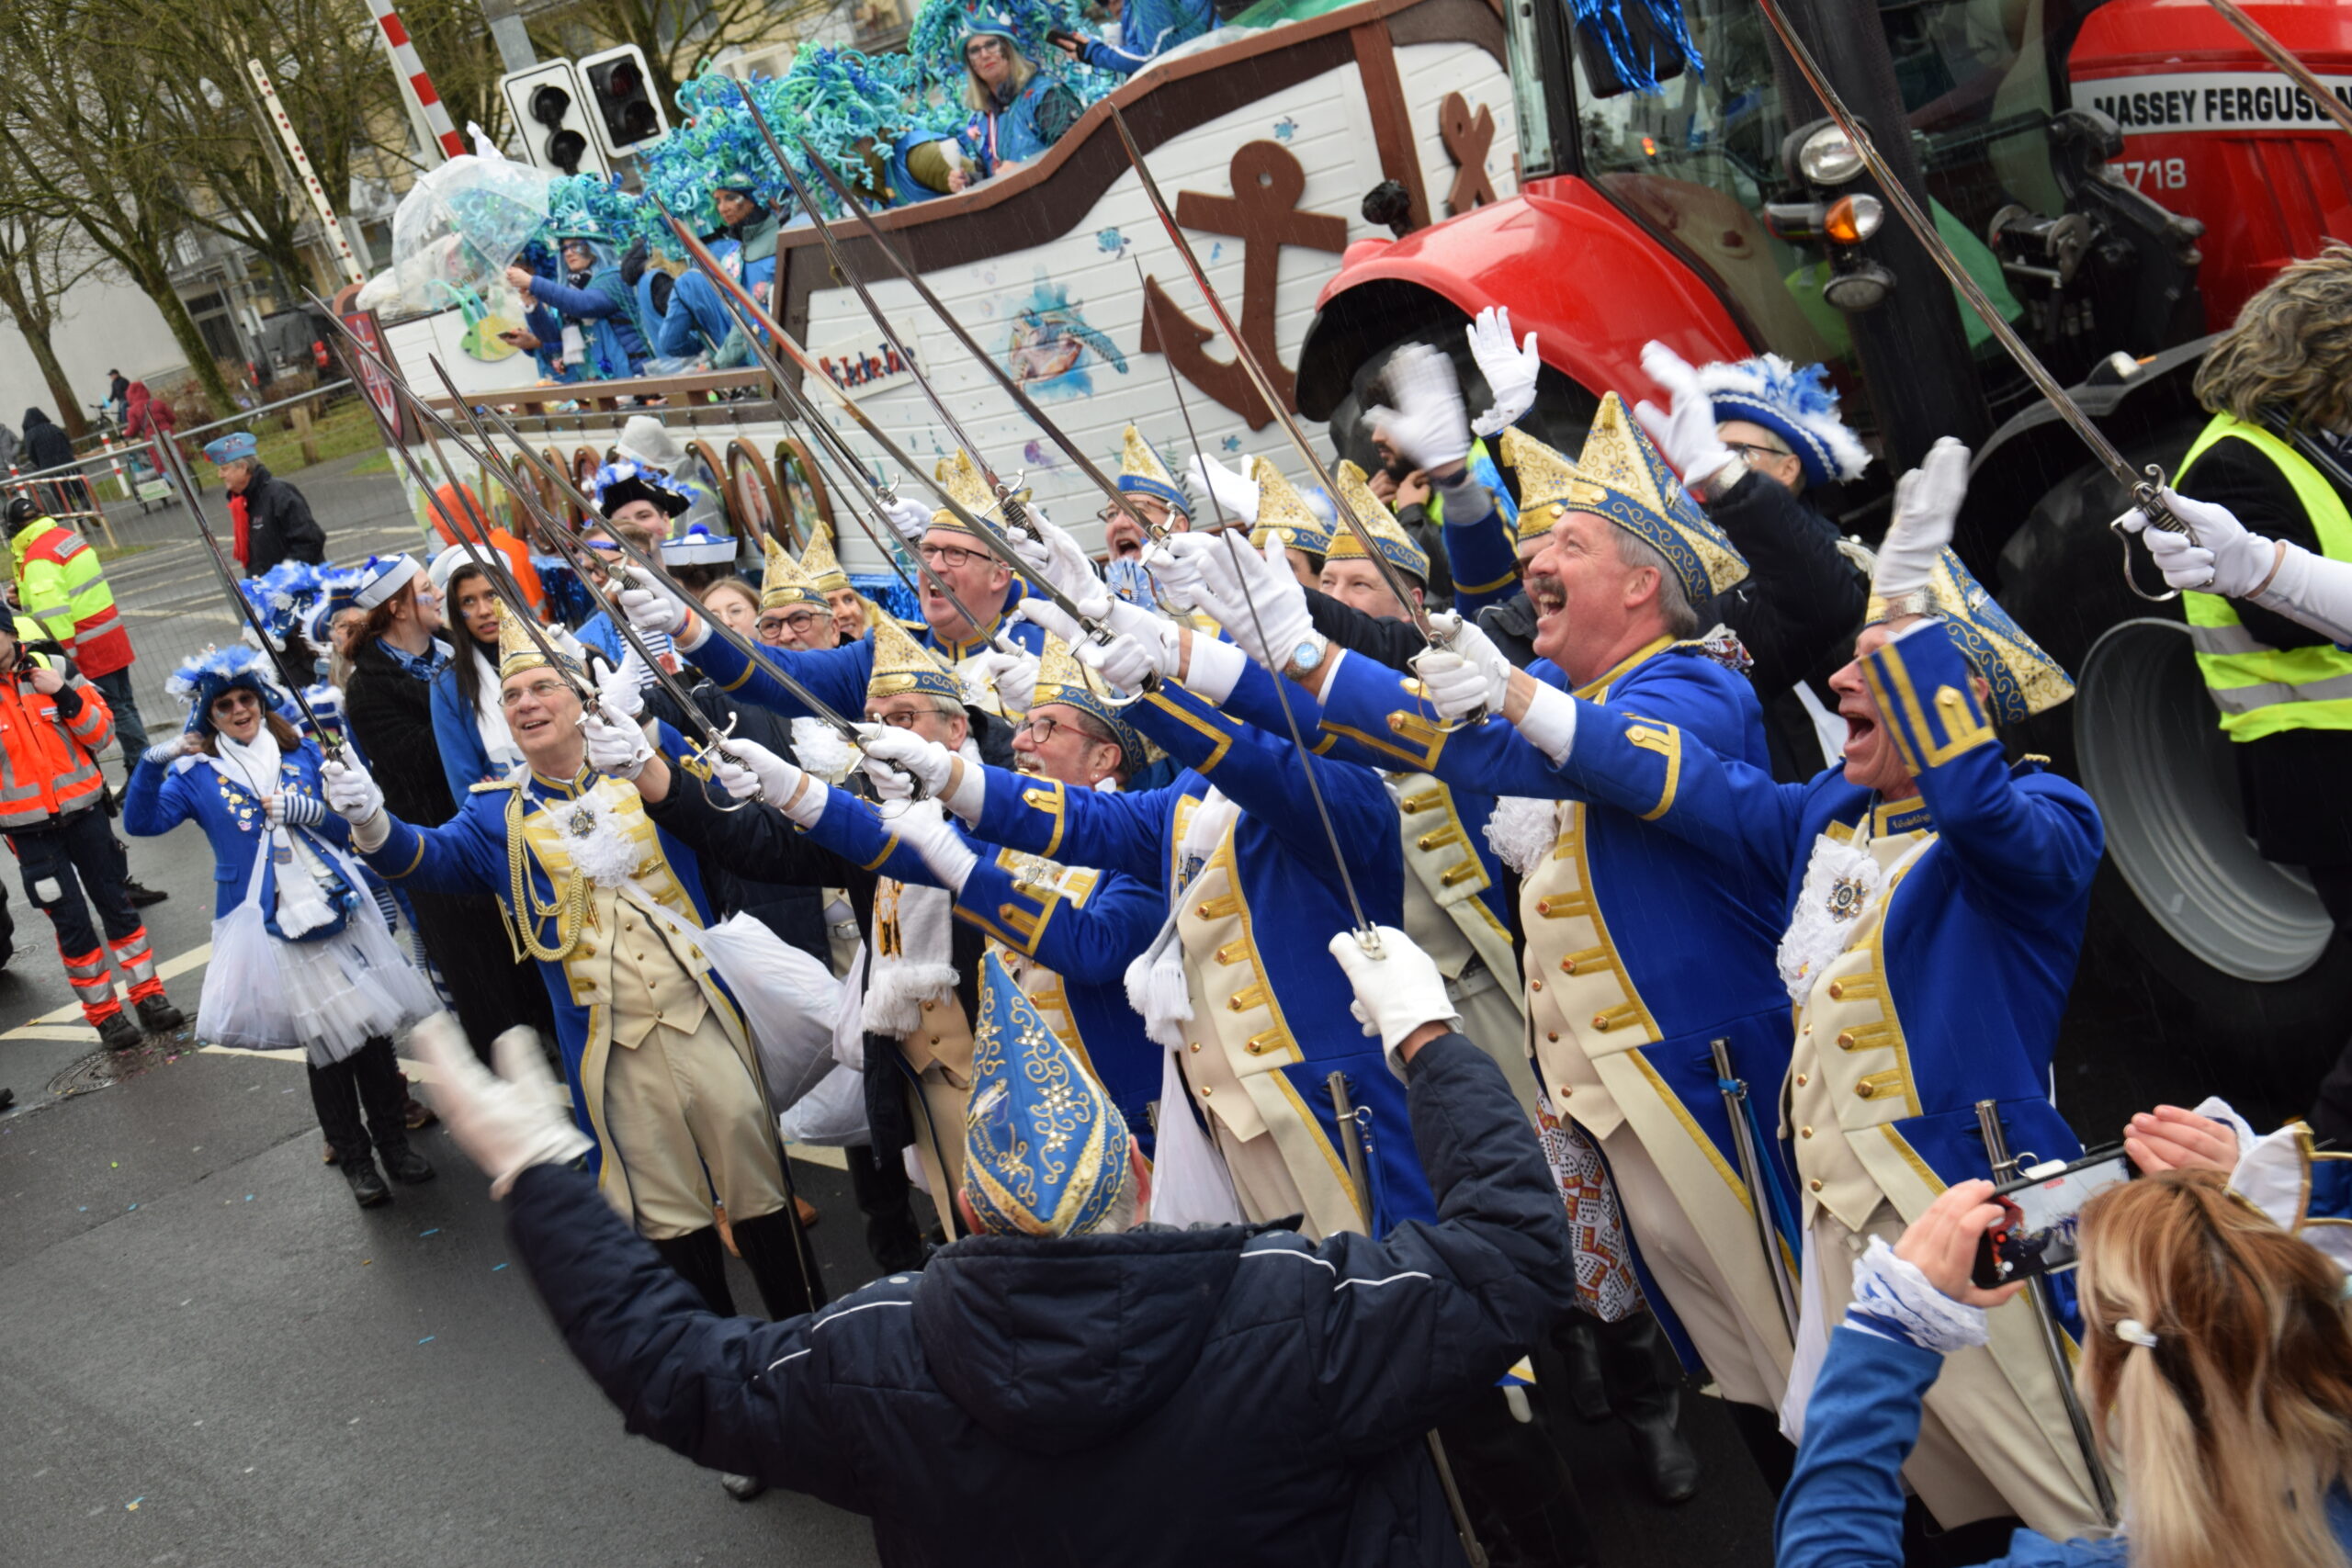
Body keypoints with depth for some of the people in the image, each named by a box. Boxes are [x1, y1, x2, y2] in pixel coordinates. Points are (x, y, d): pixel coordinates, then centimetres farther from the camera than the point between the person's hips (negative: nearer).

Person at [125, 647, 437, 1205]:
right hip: (272, 925, -2)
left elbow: (345, 827, 9)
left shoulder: (301, 754, 9)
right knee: (326, 1043, 3)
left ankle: (393, 1139, 20)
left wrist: (307, 812, -12)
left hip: (336, 908, 2)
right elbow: (142, 822, -14)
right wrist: (153, 761, -28)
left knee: (372, 1029, 4)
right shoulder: (196, 775, 1)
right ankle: (355, 1158, 18)